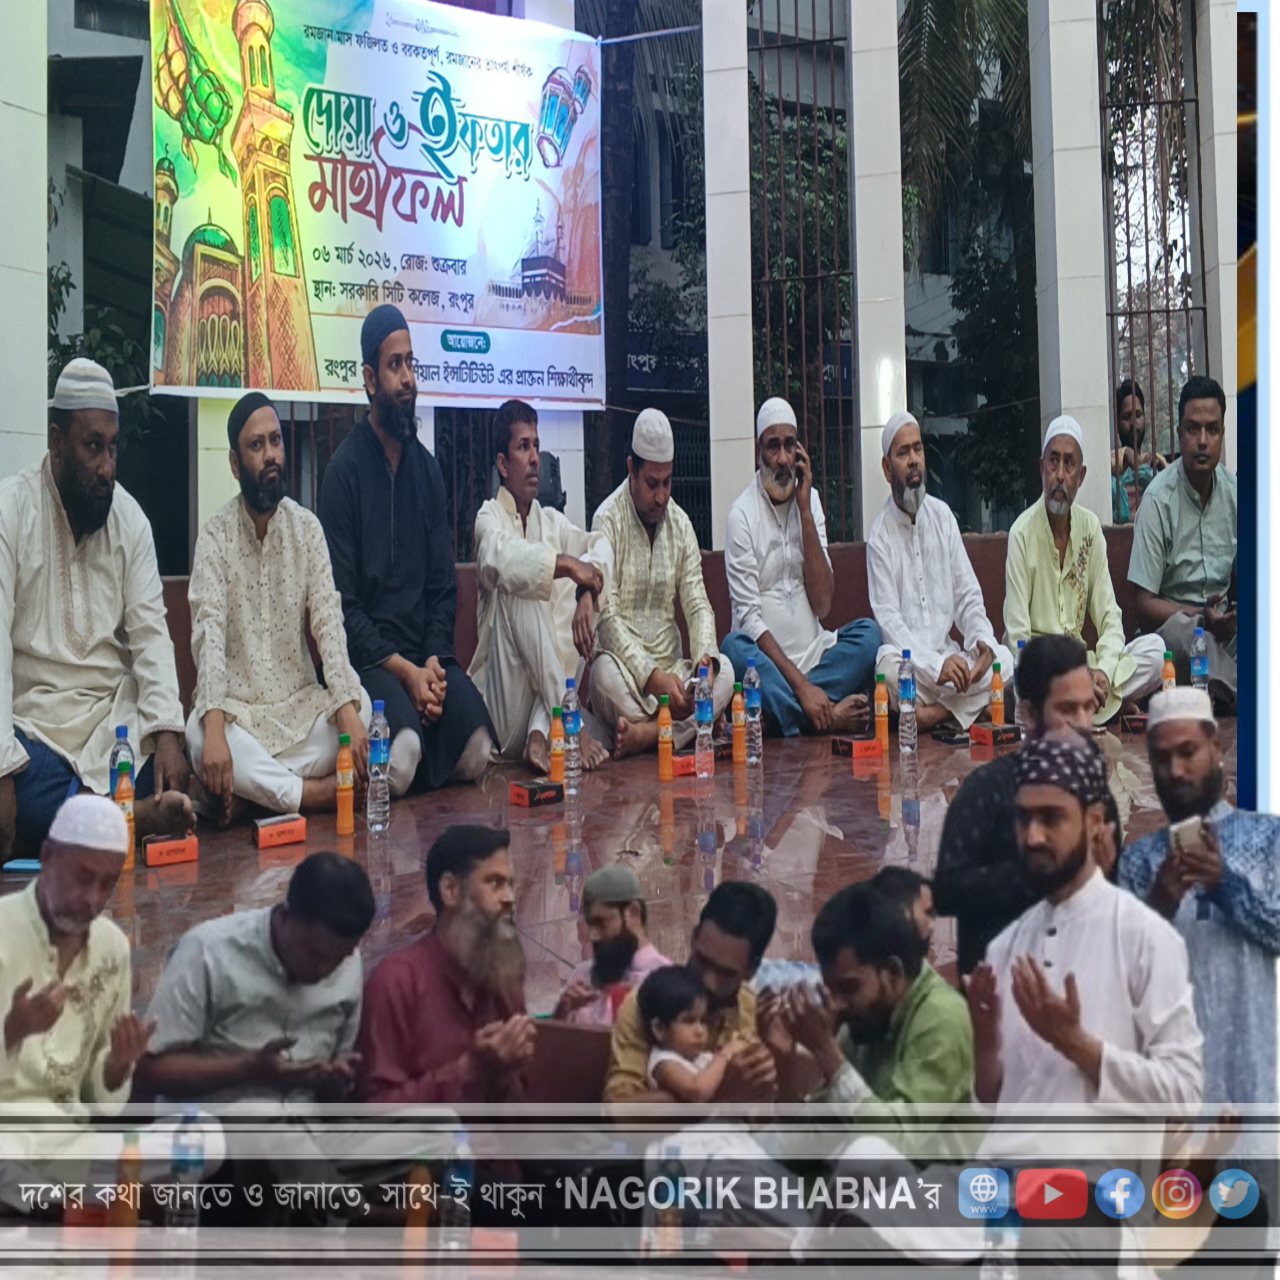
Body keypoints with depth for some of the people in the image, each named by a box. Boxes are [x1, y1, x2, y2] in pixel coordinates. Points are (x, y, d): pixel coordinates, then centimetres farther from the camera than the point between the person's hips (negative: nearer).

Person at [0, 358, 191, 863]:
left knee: (172, 791, -24)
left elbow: (150, 632, 2)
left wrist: (168, 731, -15)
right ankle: (142, 815, -13)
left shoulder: (129, 515, 5)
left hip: (116, 710, 3)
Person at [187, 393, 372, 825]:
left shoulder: (307, 528, 3)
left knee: (362, 707, -24)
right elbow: (209, 633, -16)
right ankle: (313, 793, -22)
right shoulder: (216, 535, -5)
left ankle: (254, 790, -20)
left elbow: (328, 621, -6)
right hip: (237, 707, -3)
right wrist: (215, 728, -32)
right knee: (198, 736, -33)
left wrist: (347, 709, -23)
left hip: (300, 702, 3)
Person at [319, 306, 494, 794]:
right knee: (403, 752, -33)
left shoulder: (428, 468, 14)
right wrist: (404, 670, -15)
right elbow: (343, 603, -8)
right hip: (368, 659, -5)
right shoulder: (344, 470, -4)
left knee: (476, 750, -23)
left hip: (425, 654, 5)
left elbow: (443, 583, 13)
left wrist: (435, 661, -4)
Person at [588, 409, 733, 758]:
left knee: (724, 670, -22)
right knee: (606, 675, -37)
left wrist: (705, 655, -16)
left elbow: (697, 604, 7)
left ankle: (647, 733, -32)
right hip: (625, 663, -5)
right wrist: (651, 675, -27)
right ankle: (676, 732, -19)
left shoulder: (681, 523, 10)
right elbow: (608, 618, -15)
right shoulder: (608, 520, -7)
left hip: (671, 667, 5)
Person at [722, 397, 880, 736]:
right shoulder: (742, 514, -5)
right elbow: (749, 619, -13)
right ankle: (829, 717, -29)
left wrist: (805, 511, -5)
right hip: (767, 660, -4)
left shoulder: (811, 500, 10)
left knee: (868, 632, -18)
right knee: (735, 648, -33)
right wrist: (800, 684, -24)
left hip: (814, 652, 5)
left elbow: (823, 605, -1)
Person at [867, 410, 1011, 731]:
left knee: (1004, 658, -22)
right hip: (908, 656, -4)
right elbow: (888, 619, -13)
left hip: (949, 654, 4)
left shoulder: (942, 516, 10)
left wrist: (984, 642, -12)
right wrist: (937, 665, -27)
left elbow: (967, 596, 9)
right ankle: (969, 706, -19)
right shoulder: (880, 537, -4)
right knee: (888, 663, -36)